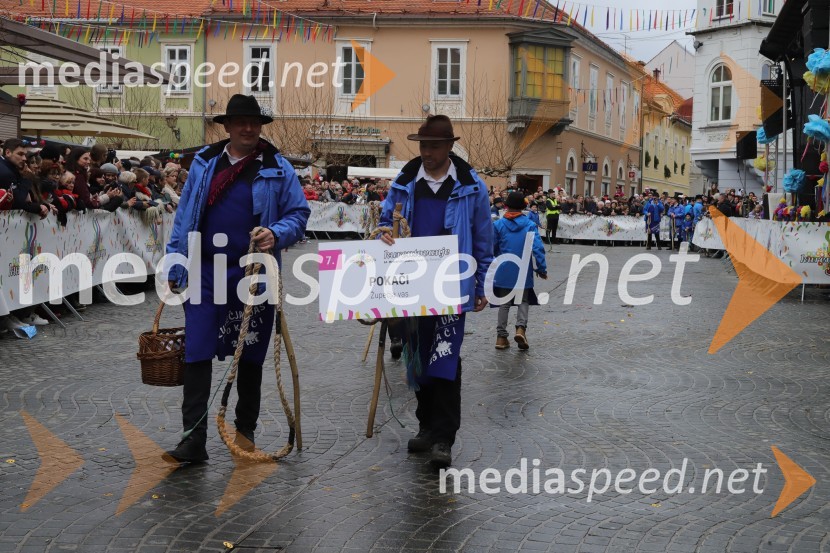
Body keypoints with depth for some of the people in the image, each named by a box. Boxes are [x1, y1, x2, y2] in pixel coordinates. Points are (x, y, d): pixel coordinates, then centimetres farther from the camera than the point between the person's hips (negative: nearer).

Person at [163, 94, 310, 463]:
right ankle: (194, 439, -1)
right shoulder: (203, 163, 7)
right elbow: (184, 216, 10)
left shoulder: (277, 169, 1)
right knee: (197, 354, -5)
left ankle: (245, 430, 27)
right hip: (205, 271, 1)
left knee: (250, 355, 11)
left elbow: (299, 214, 2)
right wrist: (174, 267, 7)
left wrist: (276, 234, -19)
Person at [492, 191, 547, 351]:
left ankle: (501, 336, 11)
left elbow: (492, 249, 2)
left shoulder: (498, 225, -4)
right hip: (523, 271, -1)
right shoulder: (530, 225, -6)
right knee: (524, 301, 14)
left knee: (504, 303, 12)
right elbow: (538, 248, -11)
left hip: (503, 272, 1)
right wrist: (542, 269, -2)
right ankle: (521, 328, -9)